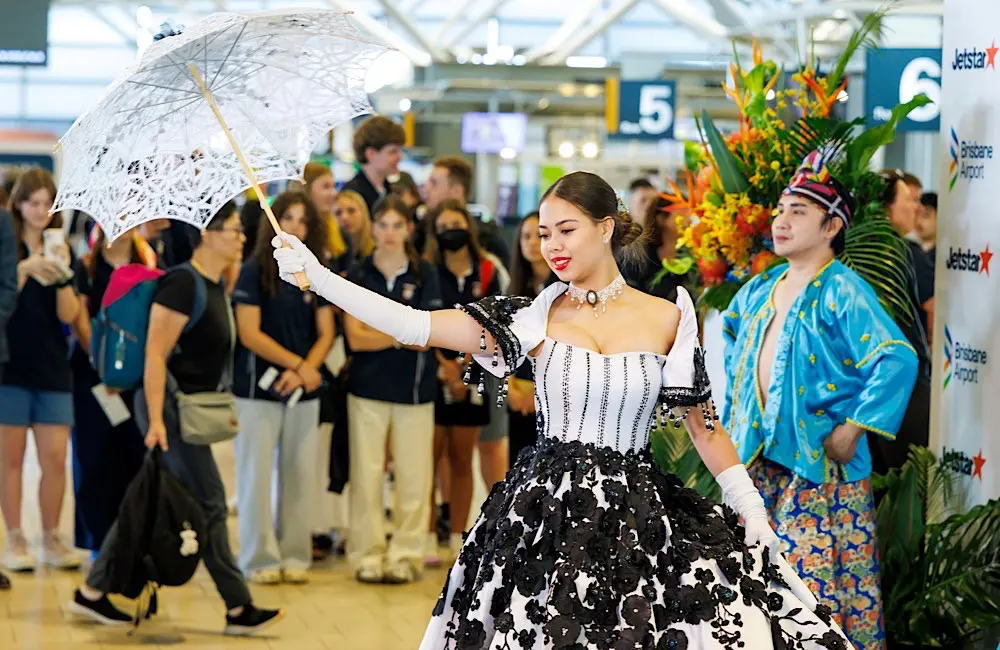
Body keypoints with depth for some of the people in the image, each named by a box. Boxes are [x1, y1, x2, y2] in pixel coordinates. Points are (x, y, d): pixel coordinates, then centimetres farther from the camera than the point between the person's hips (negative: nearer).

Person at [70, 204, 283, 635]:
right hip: (168, 405, -10)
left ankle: (92, 593, 18)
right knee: (209, 503, -6)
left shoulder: (217, 287, 12)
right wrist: (156, 420, -24)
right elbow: (155, 353, -20)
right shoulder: (182, 284, -16)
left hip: (191, 407, 10)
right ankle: (238, 610, -2)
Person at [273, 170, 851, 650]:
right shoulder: (535, 317, 1)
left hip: (637, 516, 0)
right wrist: (318, 277, -14)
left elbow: (705, 426, 6)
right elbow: (416, 326, -7)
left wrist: (755, 517, 1)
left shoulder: (667, 319, 2)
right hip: (543, 515, 0)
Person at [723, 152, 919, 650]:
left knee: (814, 577, -9)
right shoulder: (761, 289, 12)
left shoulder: (842, 291, -12)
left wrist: (852, 429, -23)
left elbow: (898, 358, -23)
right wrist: (732, 405, 24)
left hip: (819, 464, -7)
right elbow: (730, 330, 34)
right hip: (758, 459, 7)